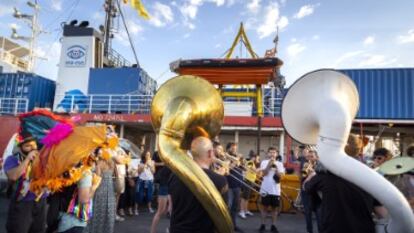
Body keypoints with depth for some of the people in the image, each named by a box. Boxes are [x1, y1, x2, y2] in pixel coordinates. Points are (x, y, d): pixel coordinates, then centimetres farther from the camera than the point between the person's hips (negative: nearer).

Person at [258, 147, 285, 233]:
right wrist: (269, 164, -17)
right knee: (264, 207, 6)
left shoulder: (279, 164, 5)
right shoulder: (264, 162, 1)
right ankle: (263, 225, 15)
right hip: (265, 189, -2)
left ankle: (273, 225, 18)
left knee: (274, 207, 8)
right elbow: (264, 173, -12)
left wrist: (275, 166, -15)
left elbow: (280, 175, -5)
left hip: (276, 190, 2)